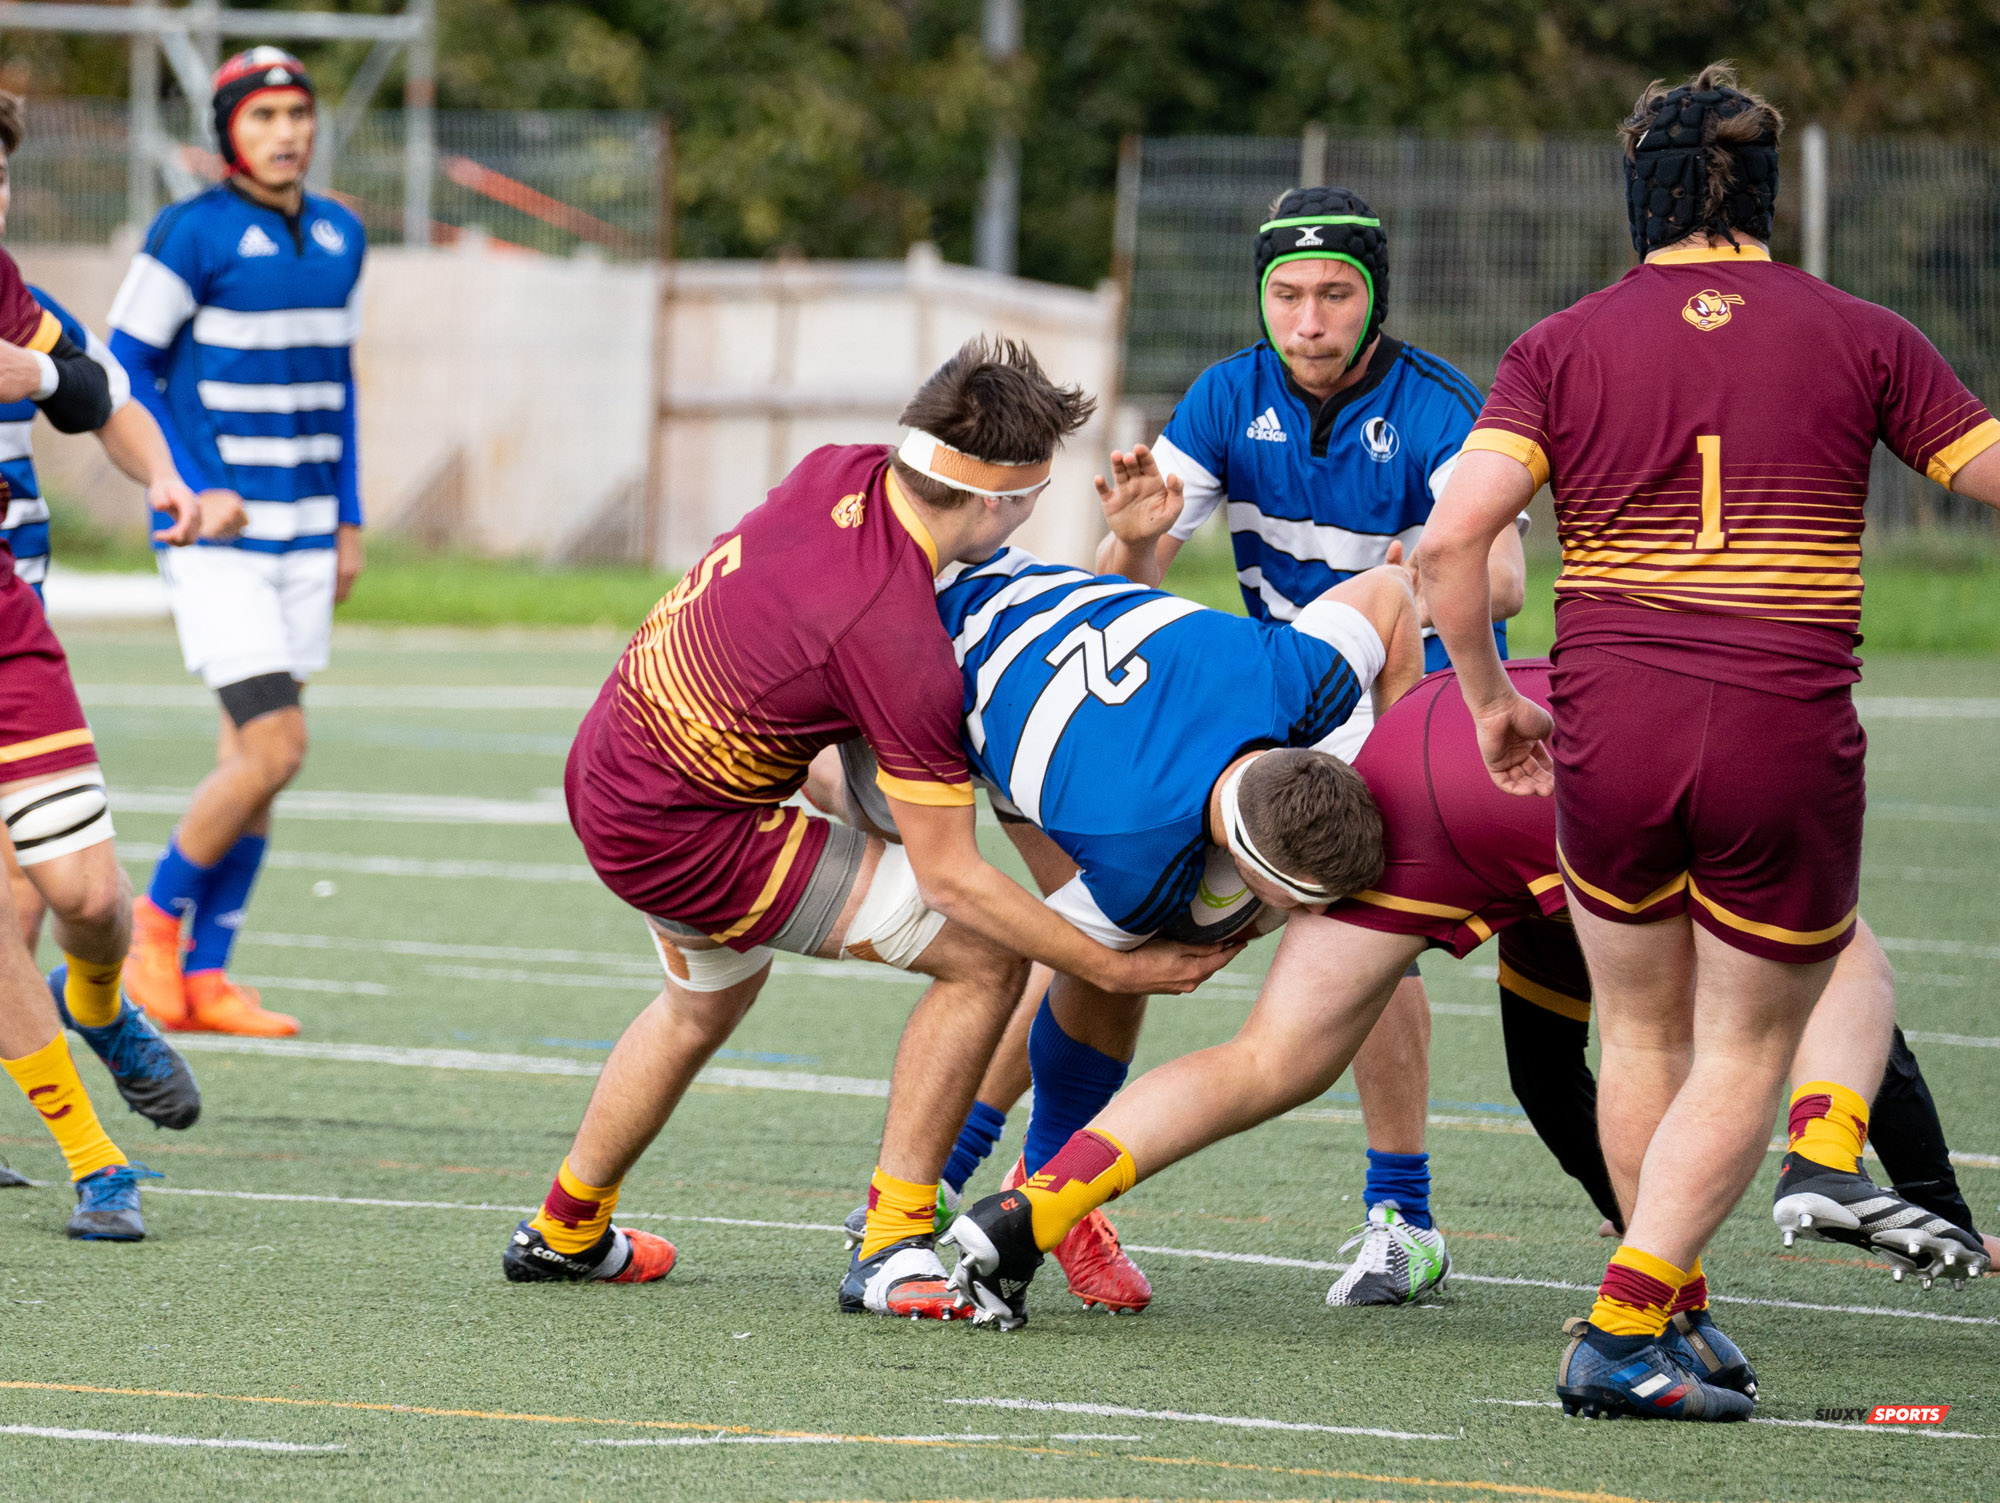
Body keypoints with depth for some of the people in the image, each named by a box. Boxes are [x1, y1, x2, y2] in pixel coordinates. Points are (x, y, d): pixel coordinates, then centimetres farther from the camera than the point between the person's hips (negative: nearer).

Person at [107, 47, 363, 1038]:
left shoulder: (339, 238, 10)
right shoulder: (192, 234, -11)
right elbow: (125, 368, -7)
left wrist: (348, 520, 16)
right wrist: (192, 491, -14)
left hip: (303, 536, 7)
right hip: (217, 534, -7)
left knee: (253, 757, 6)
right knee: (273, 750, -13)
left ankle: (204, 976, 13)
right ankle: (159, 917, 7)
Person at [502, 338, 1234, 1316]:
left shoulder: (843, 471, -9)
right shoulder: (903, 650, -29)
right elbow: (949, 876, -21)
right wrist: (1114, 970, -14)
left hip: (606, 767, 9)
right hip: (682, 832, -9)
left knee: (708, 996, 36)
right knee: (984, 957, -7)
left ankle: (565, 1232, 54)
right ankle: (891, 1249, 0)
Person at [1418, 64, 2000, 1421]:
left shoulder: (1562, 349, 2)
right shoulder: (1861, 340, 1)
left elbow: (1452, 538, -8)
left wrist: (1491, 700, 3)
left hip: (1609, 741, 1)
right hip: (1790, 745, -1)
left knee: (1643, 1034, 20)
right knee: (1746, 1053, 8)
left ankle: (1665, 1313, 27)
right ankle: (1625, 1332, -6)